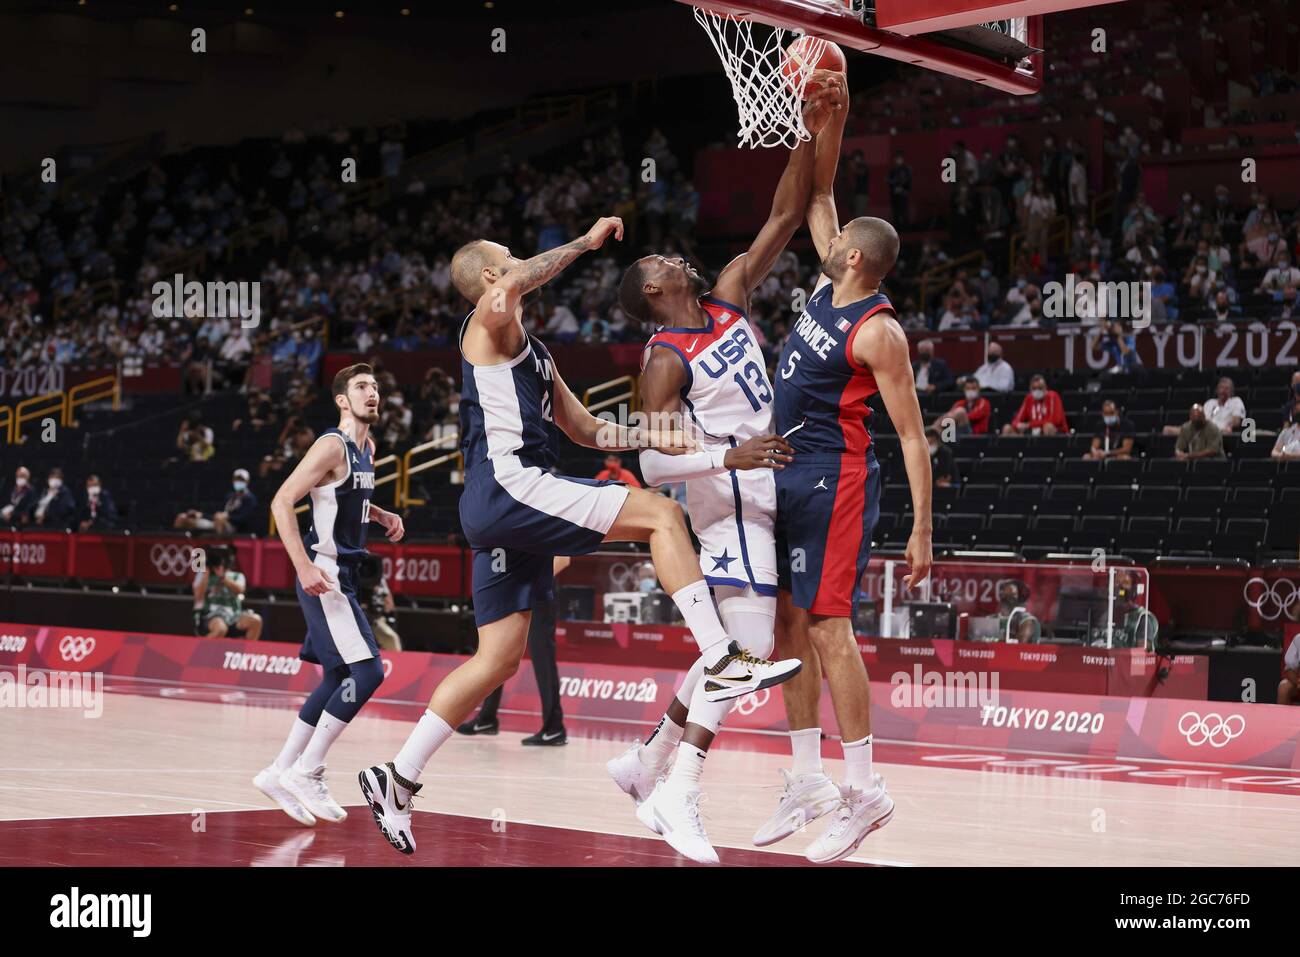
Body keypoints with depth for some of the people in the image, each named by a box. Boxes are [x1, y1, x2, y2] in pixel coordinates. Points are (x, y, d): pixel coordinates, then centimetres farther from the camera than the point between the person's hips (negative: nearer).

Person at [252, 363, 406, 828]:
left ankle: (280, 772, 20)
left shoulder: (367, 448, 13)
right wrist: (304, 566, -27)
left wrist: (382, 516, 11)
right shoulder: (332, 445, -14)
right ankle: (306, 772, -9)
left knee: (336, 680, 13)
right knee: (367, 671, -15)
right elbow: (282, 502, -19)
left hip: (342, 576, 10)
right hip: (324, 575, -10)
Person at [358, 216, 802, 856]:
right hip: (508, 485, -10)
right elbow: (514, 285, -25)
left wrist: (653, 438, 15)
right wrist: (587, 242, -16)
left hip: (502, 512, 10)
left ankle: (398, 778, 11)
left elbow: (587, 430, 30)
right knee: (662, 515, -15)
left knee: (499, 656, 9)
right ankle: (722, 662, -23)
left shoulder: (534, 354, 29)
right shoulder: (488, 325, 1)